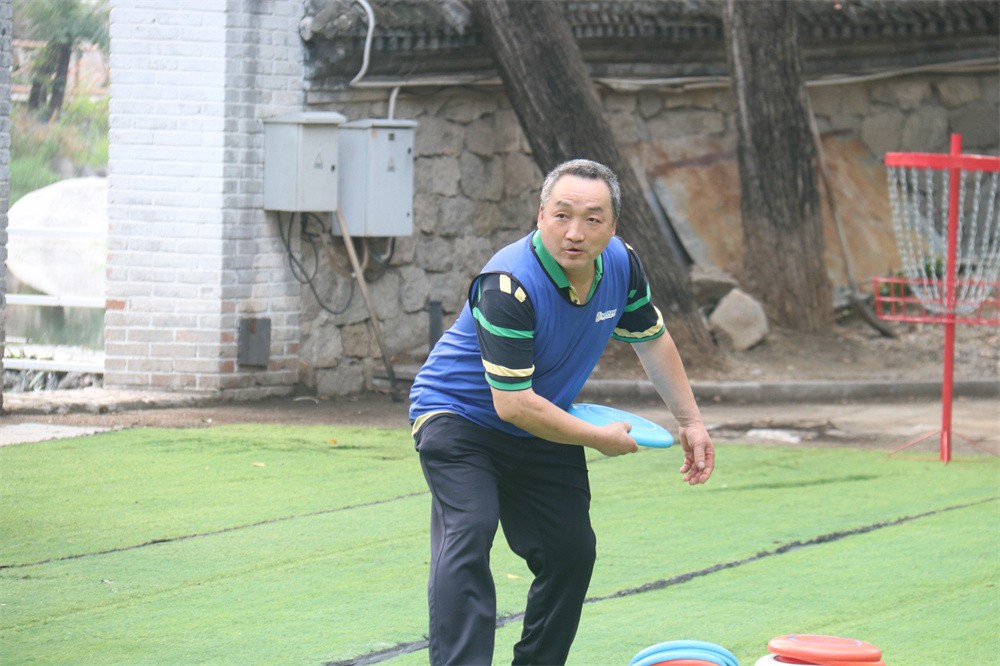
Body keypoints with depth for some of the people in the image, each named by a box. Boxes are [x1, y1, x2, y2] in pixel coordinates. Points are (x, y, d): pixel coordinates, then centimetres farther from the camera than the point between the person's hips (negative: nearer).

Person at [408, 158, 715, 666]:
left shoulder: (621, 265, -12)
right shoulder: (509, 285, -34)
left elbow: (652, 340, 9)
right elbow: (513, 403, -33)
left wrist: (690, 421, 10)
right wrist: (599, 438, -23)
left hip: (542, 431, 7)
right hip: (458, 415, -7)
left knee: (572, 549, 7)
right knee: (468, 536, -25)